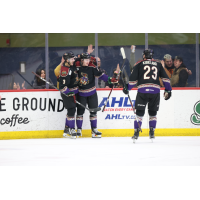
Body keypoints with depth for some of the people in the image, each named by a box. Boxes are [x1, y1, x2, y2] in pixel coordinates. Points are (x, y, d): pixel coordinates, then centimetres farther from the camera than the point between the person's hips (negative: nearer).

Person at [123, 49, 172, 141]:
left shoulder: (139, 64, 9)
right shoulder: (158, 64, 16)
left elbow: (133, 78, 5)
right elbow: (165, 77, 13)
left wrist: (127, 88, 17)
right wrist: (168, 90, 19)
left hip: (142, 90, -2)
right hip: (155, 91, 2)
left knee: (139, 112, 3)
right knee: (153, 112, 14)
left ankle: (136, 132, -4)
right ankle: (152, 133, 8)